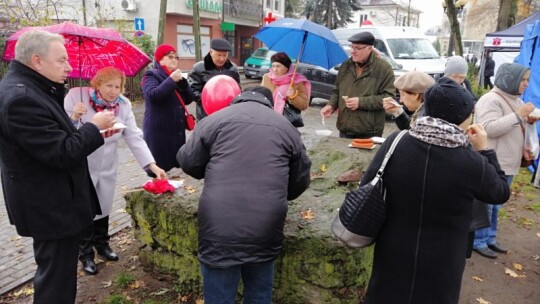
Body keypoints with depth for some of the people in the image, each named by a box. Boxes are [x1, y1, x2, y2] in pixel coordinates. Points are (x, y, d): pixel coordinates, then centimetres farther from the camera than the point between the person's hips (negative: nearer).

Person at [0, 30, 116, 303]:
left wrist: (93, 133, 3)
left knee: (57, 272, 26)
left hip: (50, 202, 11)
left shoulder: (28, 88, 8)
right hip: (50, 207, -11)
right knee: (57, 280, 5)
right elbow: (62, 154, -27)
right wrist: (93, 126, -13)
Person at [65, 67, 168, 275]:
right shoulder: (76, 96, -16)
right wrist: (73, 118, -35)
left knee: (104, 208, 17)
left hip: (107, 167, 4)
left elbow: (134, 138, -10)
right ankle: (85, 254, 26)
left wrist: (152, 165, -20)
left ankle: (102, 245, 39)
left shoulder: (123, 105, -6)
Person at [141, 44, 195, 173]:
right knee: (159, 169, -8)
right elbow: (152, 95, -22)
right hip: (159, 131, -7)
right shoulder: (151, 75, -3)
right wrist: (171, 80, -22)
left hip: (177, 130, 7)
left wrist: (182, 82, -6)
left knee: (177, 166, 9)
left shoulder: (175, 75, 18)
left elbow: (189, 99, 9)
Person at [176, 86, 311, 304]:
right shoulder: (286, 126, 13)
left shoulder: (215, 119, 5)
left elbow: (187, 162, 10)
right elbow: (300, 181, 17)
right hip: (265, 228, 2)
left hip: (220, 228, -2)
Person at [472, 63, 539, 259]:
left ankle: (489, 238, 29)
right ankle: (478, 241, 10)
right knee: (484, 205, -1)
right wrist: (518, 115, -24)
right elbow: (490, 129, -27)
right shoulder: (491, 100, -15)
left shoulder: (515, 99, 15)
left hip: (507, 164, 10)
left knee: (495, 205, 17)